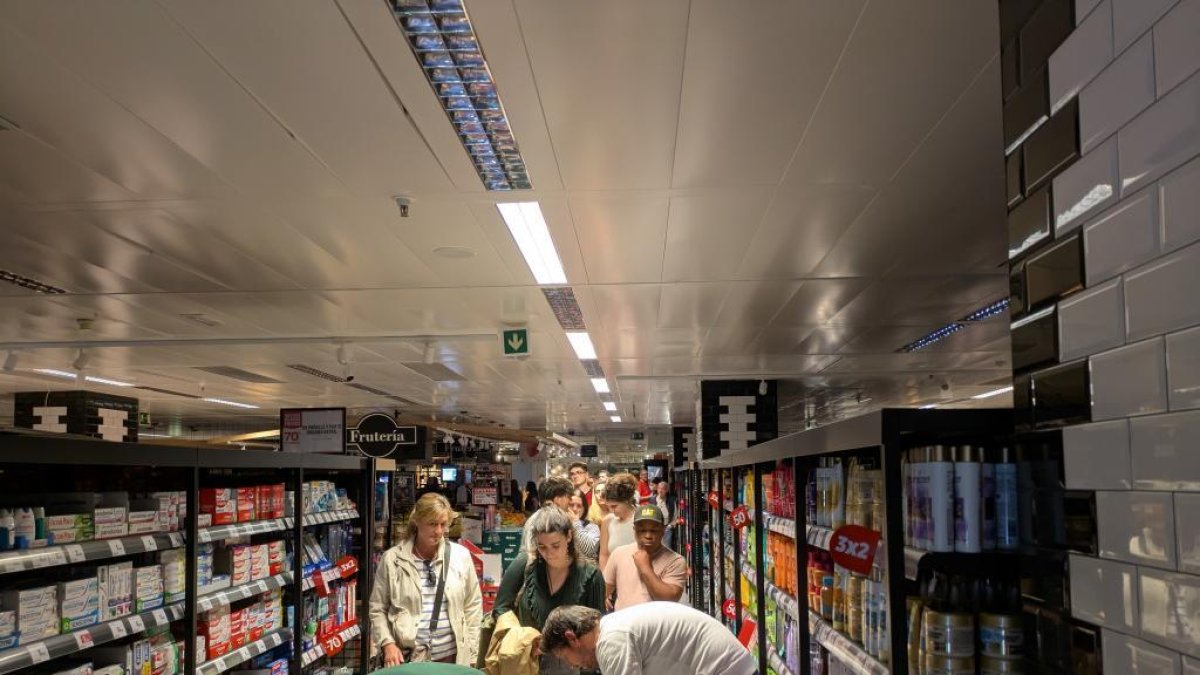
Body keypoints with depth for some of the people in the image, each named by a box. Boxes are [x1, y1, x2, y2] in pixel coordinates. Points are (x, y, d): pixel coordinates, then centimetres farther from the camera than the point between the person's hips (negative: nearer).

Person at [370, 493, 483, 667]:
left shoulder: (461, 556, 1)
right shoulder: (392, 559, -3)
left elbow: (473, 606, 6)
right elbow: (377, 609, 3)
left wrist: (471, 653, 3)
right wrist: (388, 643, -9)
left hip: (451, 656, 1)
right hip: (406, 656, -1)